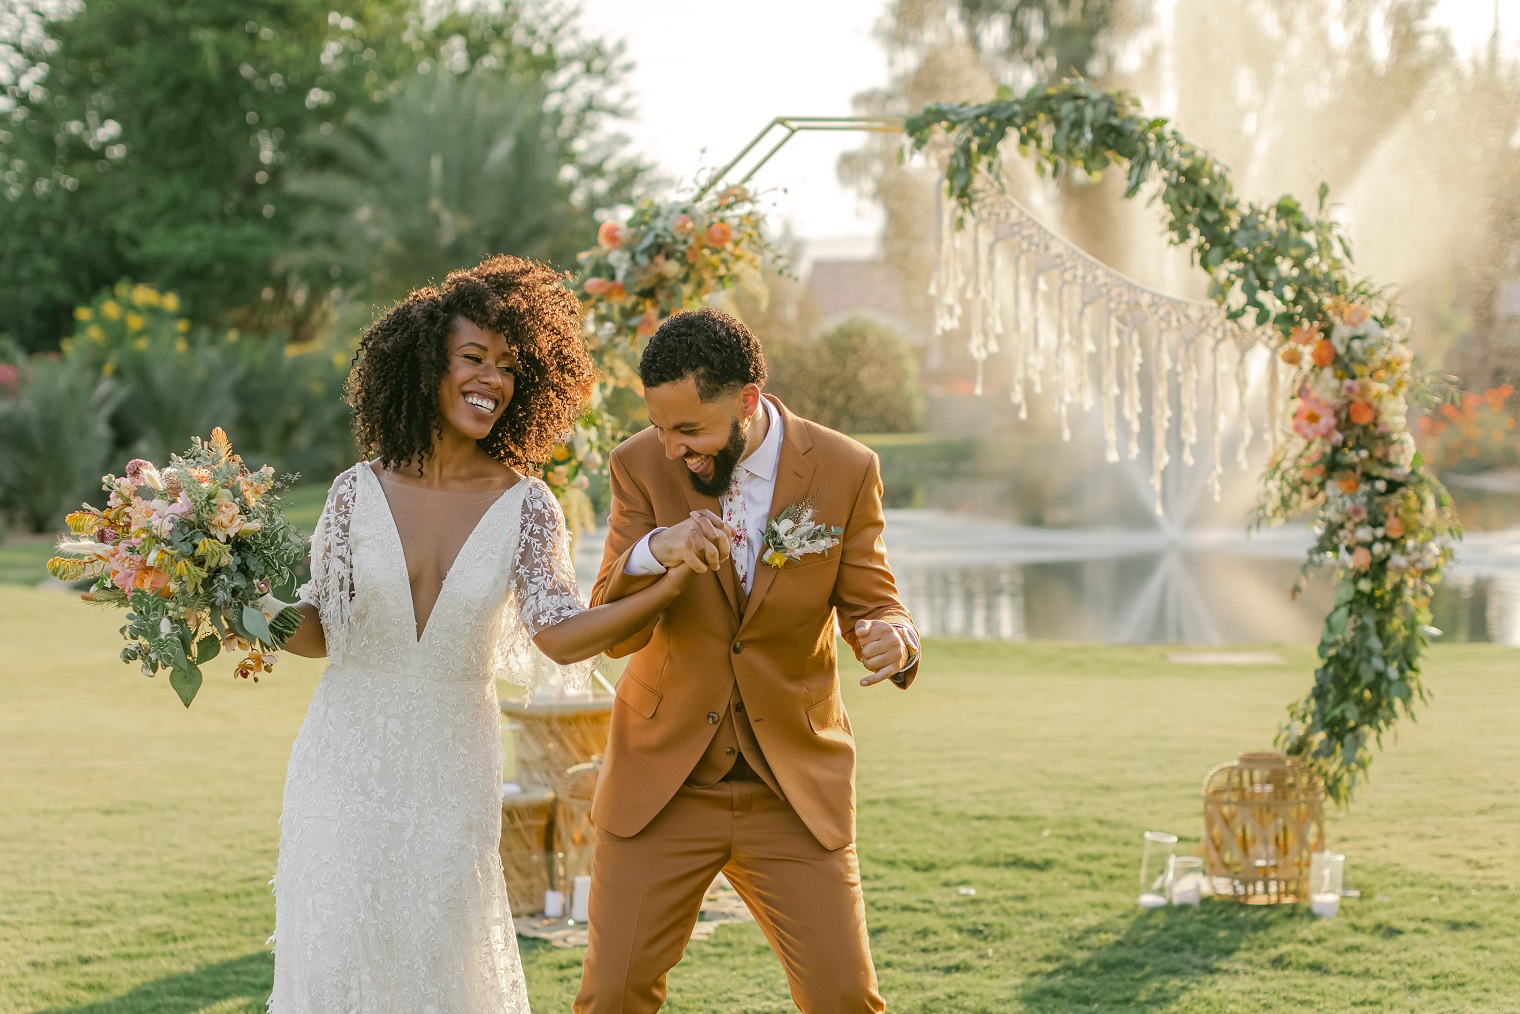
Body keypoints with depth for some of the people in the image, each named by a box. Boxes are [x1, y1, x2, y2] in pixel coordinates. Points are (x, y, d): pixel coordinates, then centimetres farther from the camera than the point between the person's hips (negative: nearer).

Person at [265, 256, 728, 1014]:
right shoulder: (359, 493, -3)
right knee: (336, 953, 1)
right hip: (349, 759, 0)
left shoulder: (524, 507, -5)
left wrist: (674, 582, -29)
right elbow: (322, 631, 5)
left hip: (451, 774, 0)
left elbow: (562, 637, -17)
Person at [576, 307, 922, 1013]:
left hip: (796, 790, 0)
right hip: (662, 786, 0)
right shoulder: (641, 466, -8)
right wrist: (653, 554, -32)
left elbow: (871, 604, -1)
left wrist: (893, 640, -26)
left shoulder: (845, 472, -8)